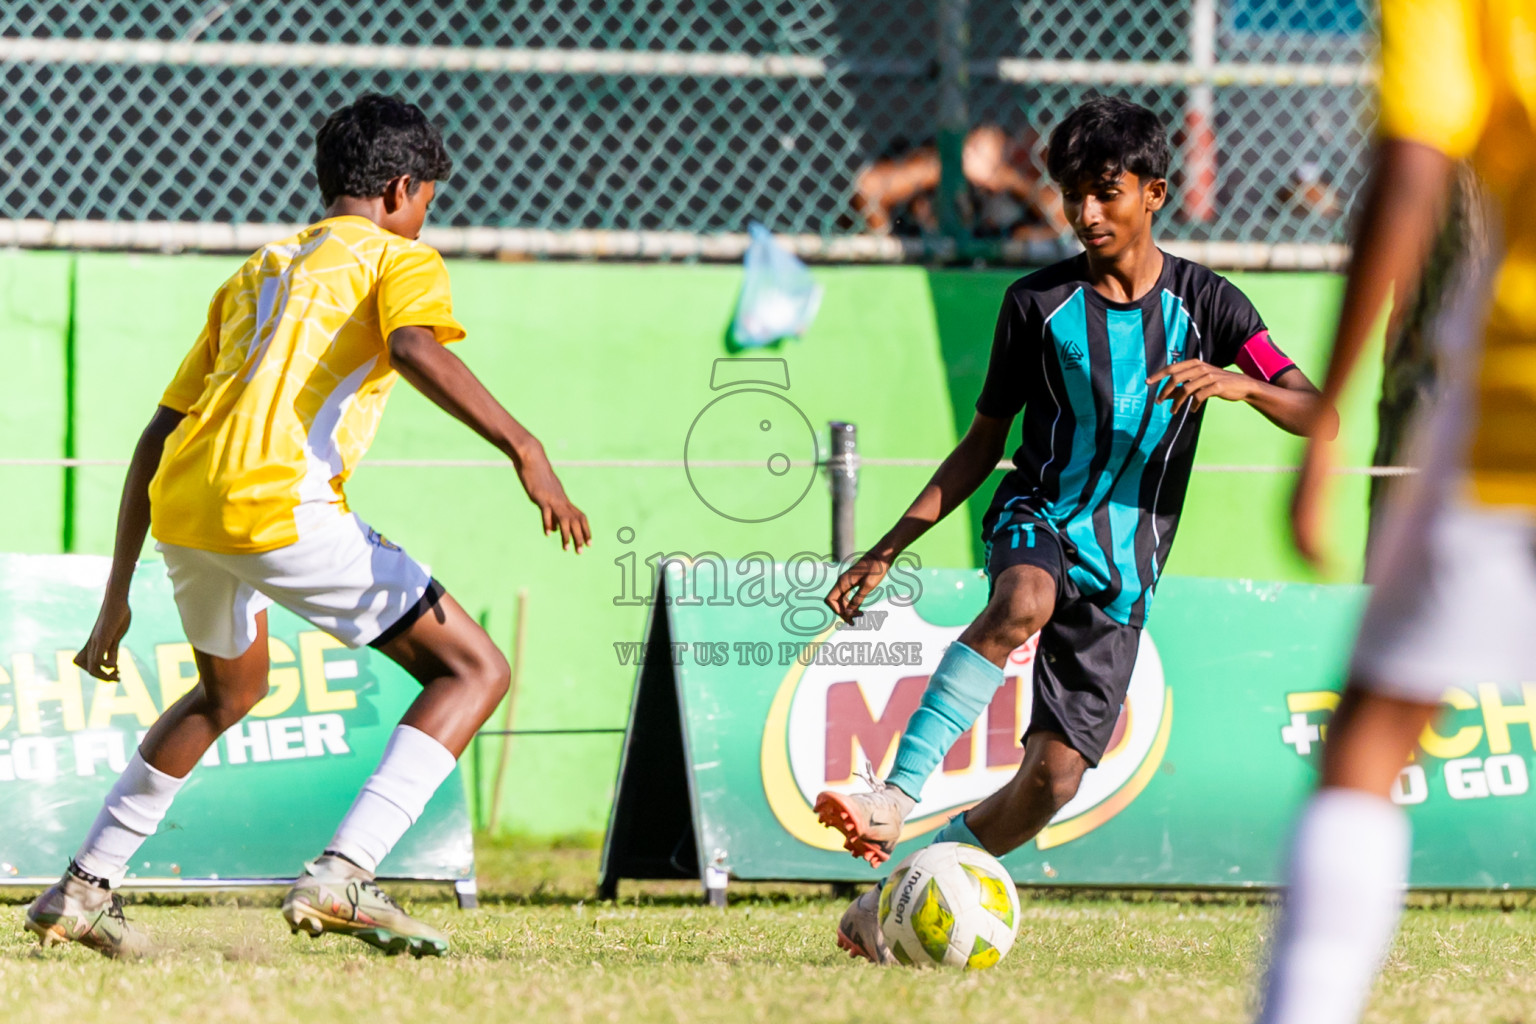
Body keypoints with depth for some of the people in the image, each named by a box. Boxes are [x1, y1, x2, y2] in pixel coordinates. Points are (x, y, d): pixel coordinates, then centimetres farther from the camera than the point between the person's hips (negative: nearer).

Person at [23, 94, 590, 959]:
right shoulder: (398, 256, 10)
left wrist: (118, 595, 32)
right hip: (278, 503, -8)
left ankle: (85, 888, 35)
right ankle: (342, 876, -16)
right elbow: (416, 348, -15)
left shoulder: (254, 274, 31)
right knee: (476, 670, 0)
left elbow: (158, 435, 29)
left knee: (232, 689, 35)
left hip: (177, 504, 8)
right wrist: (524, 450, -22)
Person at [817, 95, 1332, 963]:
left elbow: (1316, 415, -4)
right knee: (1022, 605, -39)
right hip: (1038, 516, -1)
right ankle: (896, 799, -47)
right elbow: (984, 443, 11)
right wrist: (889, 550, 5)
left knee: (1055, 778, -8)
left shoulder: (1205, 304, 2)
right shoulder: (1039, 304, 3)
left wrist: (1242, 385, -26)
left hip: (1125, 567, 1)